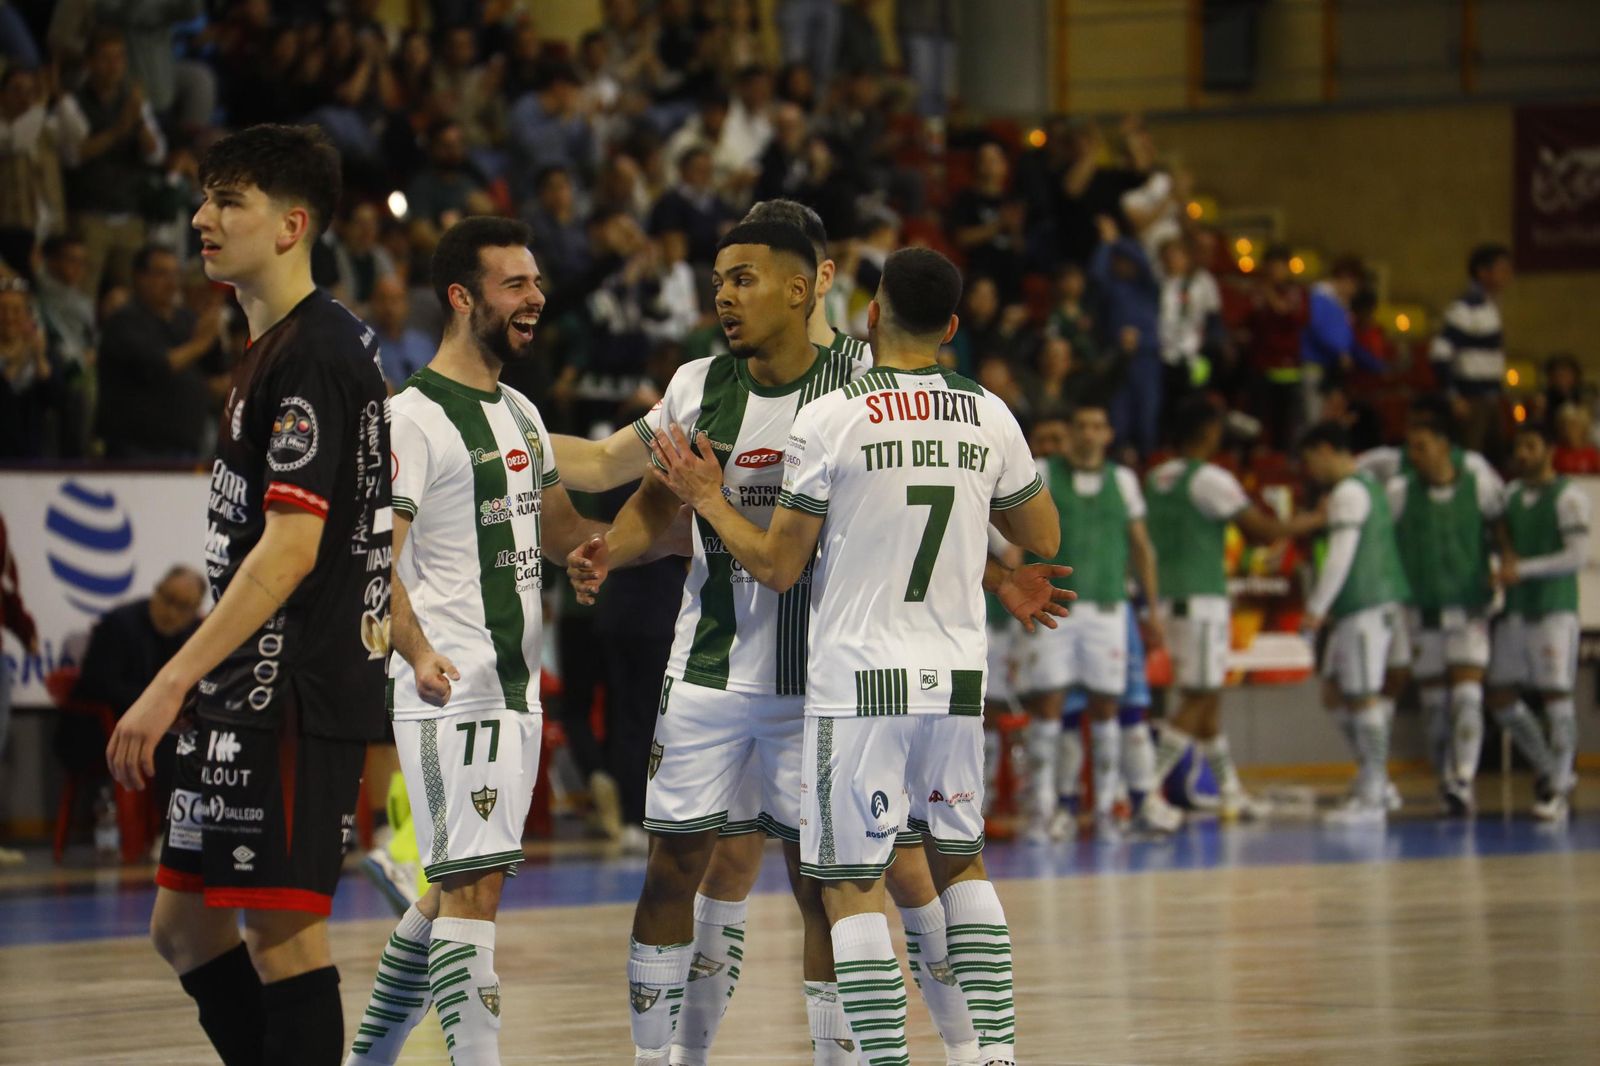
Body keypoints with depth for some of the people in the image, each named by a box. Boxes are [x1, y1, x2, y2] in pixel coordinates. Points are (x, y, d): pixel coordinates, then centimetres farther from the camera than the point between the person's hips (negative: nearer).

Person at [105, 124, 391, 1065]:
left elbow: (290, 551, -21)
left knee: (285, 933, -8)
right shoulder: (309, 345, 17)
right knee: (186, 925, 12)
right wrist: (406, 645, 32)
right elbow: (371, 533, 25)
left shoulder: (308, 357, -14)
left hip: (295, 695, -10)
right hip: (257, 696, 10)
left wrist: (173, 682, -22)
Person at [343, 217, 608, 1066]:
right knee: (472, 885, -13)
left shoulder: (519, 414, 16)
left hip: (515, 691, 9)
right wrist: (418, 654, -36)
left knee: (455, 888, 14)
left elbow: (558, 532, 30)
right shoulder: (414, 418, -13)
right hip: (449, 692, -9)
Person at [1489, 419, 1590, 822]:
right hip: (1515, 608, 7)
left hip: (1555, 608, -7)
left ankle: (1557, 790, 0)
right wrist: (1506, 557, 3)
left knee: (1556, 695, -7)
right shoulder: (1512, 494, 14)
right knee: (1501, 697, 5)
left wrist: (1523, 570, -16)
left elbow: (1577, 555, -14)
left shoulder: (1568, 497, -7)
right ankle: (1550, 770, 21)